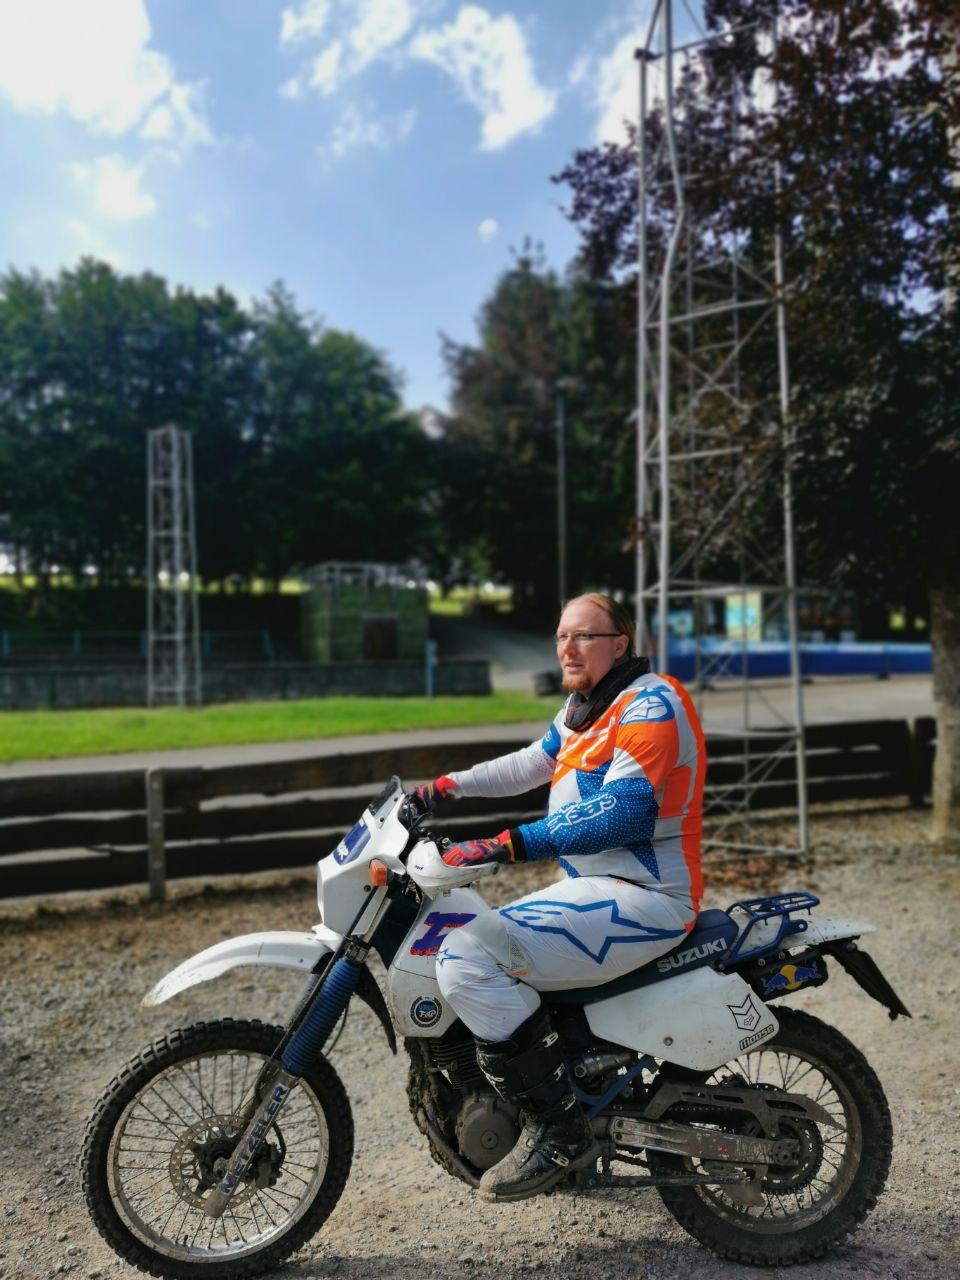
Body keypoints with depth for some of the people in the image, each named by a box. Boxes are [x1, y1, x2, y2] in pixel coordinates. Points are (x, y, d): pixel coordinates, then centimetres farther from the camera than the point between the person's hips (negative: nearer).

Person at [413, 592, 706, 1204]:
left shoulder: (652, 704, -15)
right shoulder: (586, 704, 16)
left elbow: (625, 815, -27)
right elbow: (534, 763, 29)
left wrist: (510, 845, -31)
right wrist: (447, 786, 19)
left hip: (641, 899, -11)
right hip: (595, 887, 11)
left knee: (467, 958, -25)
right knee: (468, 930, 25)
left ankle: (559, 1130, -15)